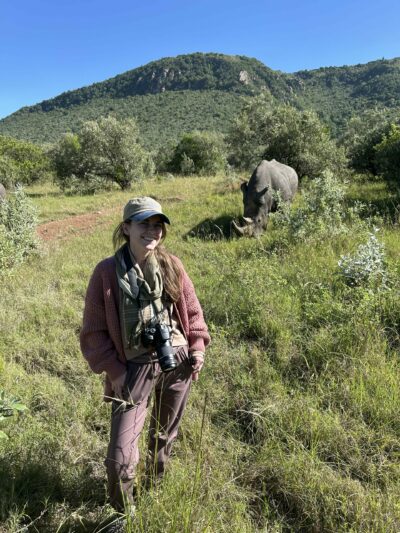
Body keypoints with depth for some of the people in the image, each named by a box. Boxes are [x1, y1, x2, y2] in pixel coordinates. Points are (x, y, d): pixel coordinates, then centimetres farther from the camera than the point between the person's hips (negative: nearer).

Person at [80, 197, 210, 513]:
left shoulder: (171, 265, -3)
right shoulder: (107, 272, -12)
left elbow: (192, 310, 8)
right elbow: (94, 331, -8)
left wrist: (197, 346, -1)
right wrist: (115, 372, -12)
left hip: (177, 362, 4)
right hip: (135, 369, -3)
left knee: (166, 432, 23)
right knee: (121, 455, -2)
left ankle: (157, 483, 53)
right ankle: (123, 511, 31)